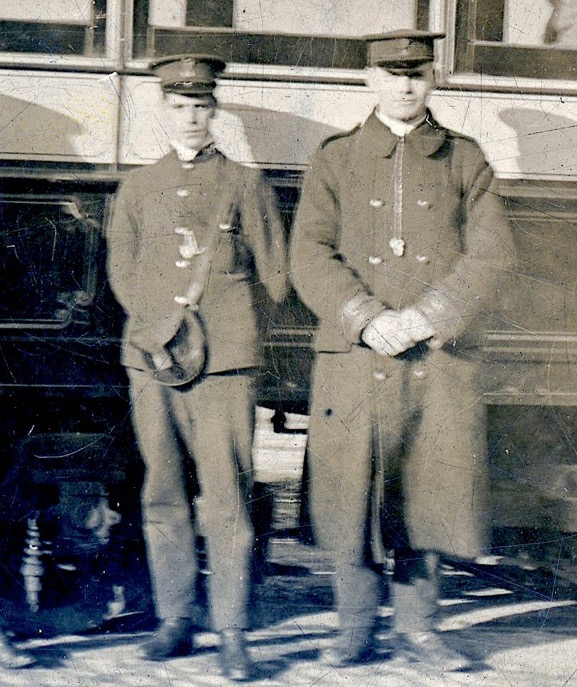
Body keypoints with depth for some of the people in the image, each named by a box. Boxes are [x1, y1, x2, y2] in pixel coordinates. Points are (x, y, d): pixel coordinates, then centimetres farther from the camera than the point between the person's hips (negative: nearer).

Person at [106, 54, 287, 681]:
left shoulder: (245, 186, 10)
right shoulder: (137, 188, 15)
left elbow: (275, 275, 11)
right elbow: (122, 269, 9)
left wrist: (228, 324, 3)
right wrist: (160, 327, -4)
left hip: (225, 362, -2)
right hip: (151, 360, 3)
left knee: (225, 499, -8)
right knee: (164, 498, 4)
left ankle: (231, 633, -5)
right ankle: (176, 622, 13)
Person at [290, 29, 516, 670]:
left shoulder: (464, 160, 9)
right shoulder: (335, 159, 8)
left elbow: (492, 252, -1)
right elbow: (310, 255, -1)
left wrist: (425, 316, -14)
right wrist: (367, 319, -15)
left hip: (440, 359, 1)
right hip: (356, 356, 0)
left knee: (426, 491, 4)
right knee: (353, 491, 1)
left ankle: (417, 627, 16)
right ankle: (357, 627, 13)